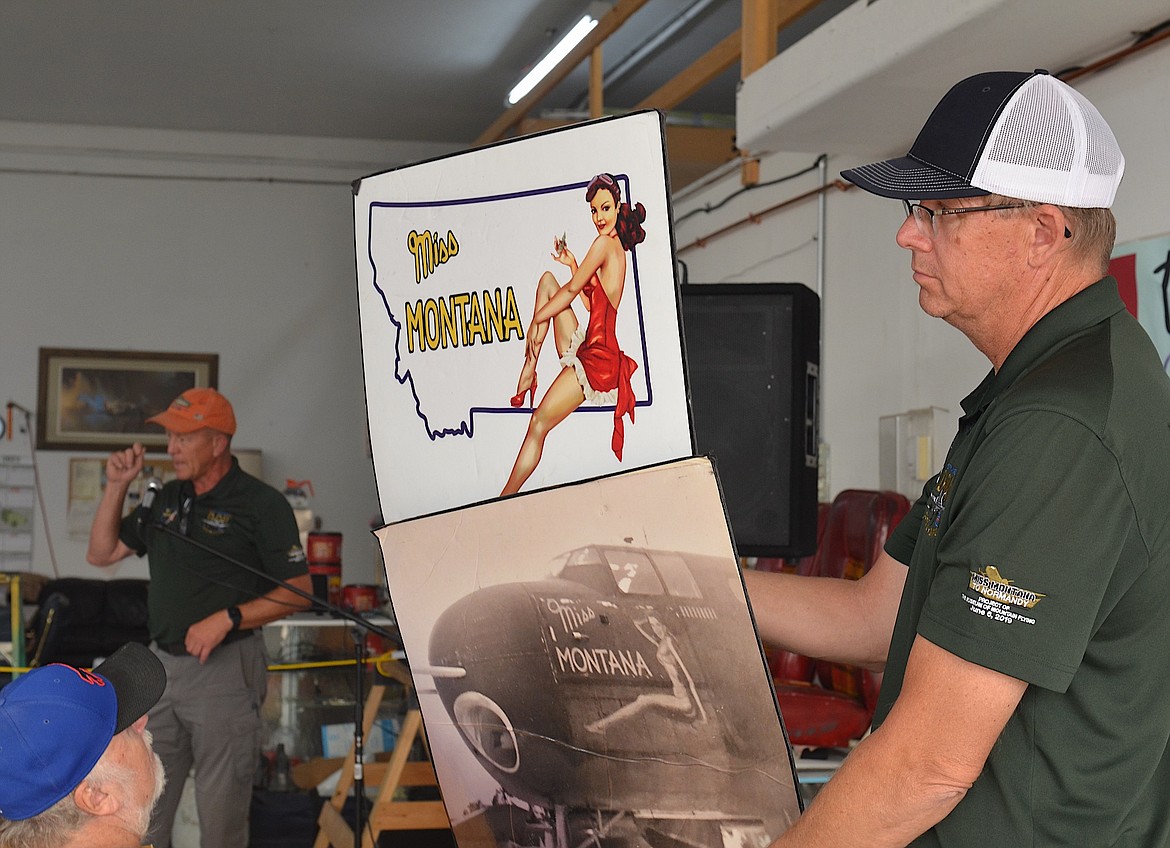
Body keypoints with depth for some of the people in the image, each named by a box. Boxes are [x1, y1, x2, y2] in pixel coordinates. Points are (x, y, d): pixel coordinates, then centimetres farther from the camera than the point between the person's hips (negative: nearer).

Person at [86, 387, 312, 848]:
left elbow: (299, 590, -11)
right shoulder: (167, 498, 12)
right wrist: (116, 487, 4)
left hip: (226, 668, -7)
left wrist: (226, 619, -20)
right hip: (162, 663, 7)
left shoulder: (262, 504, -9)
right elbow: (102, 553, 17)